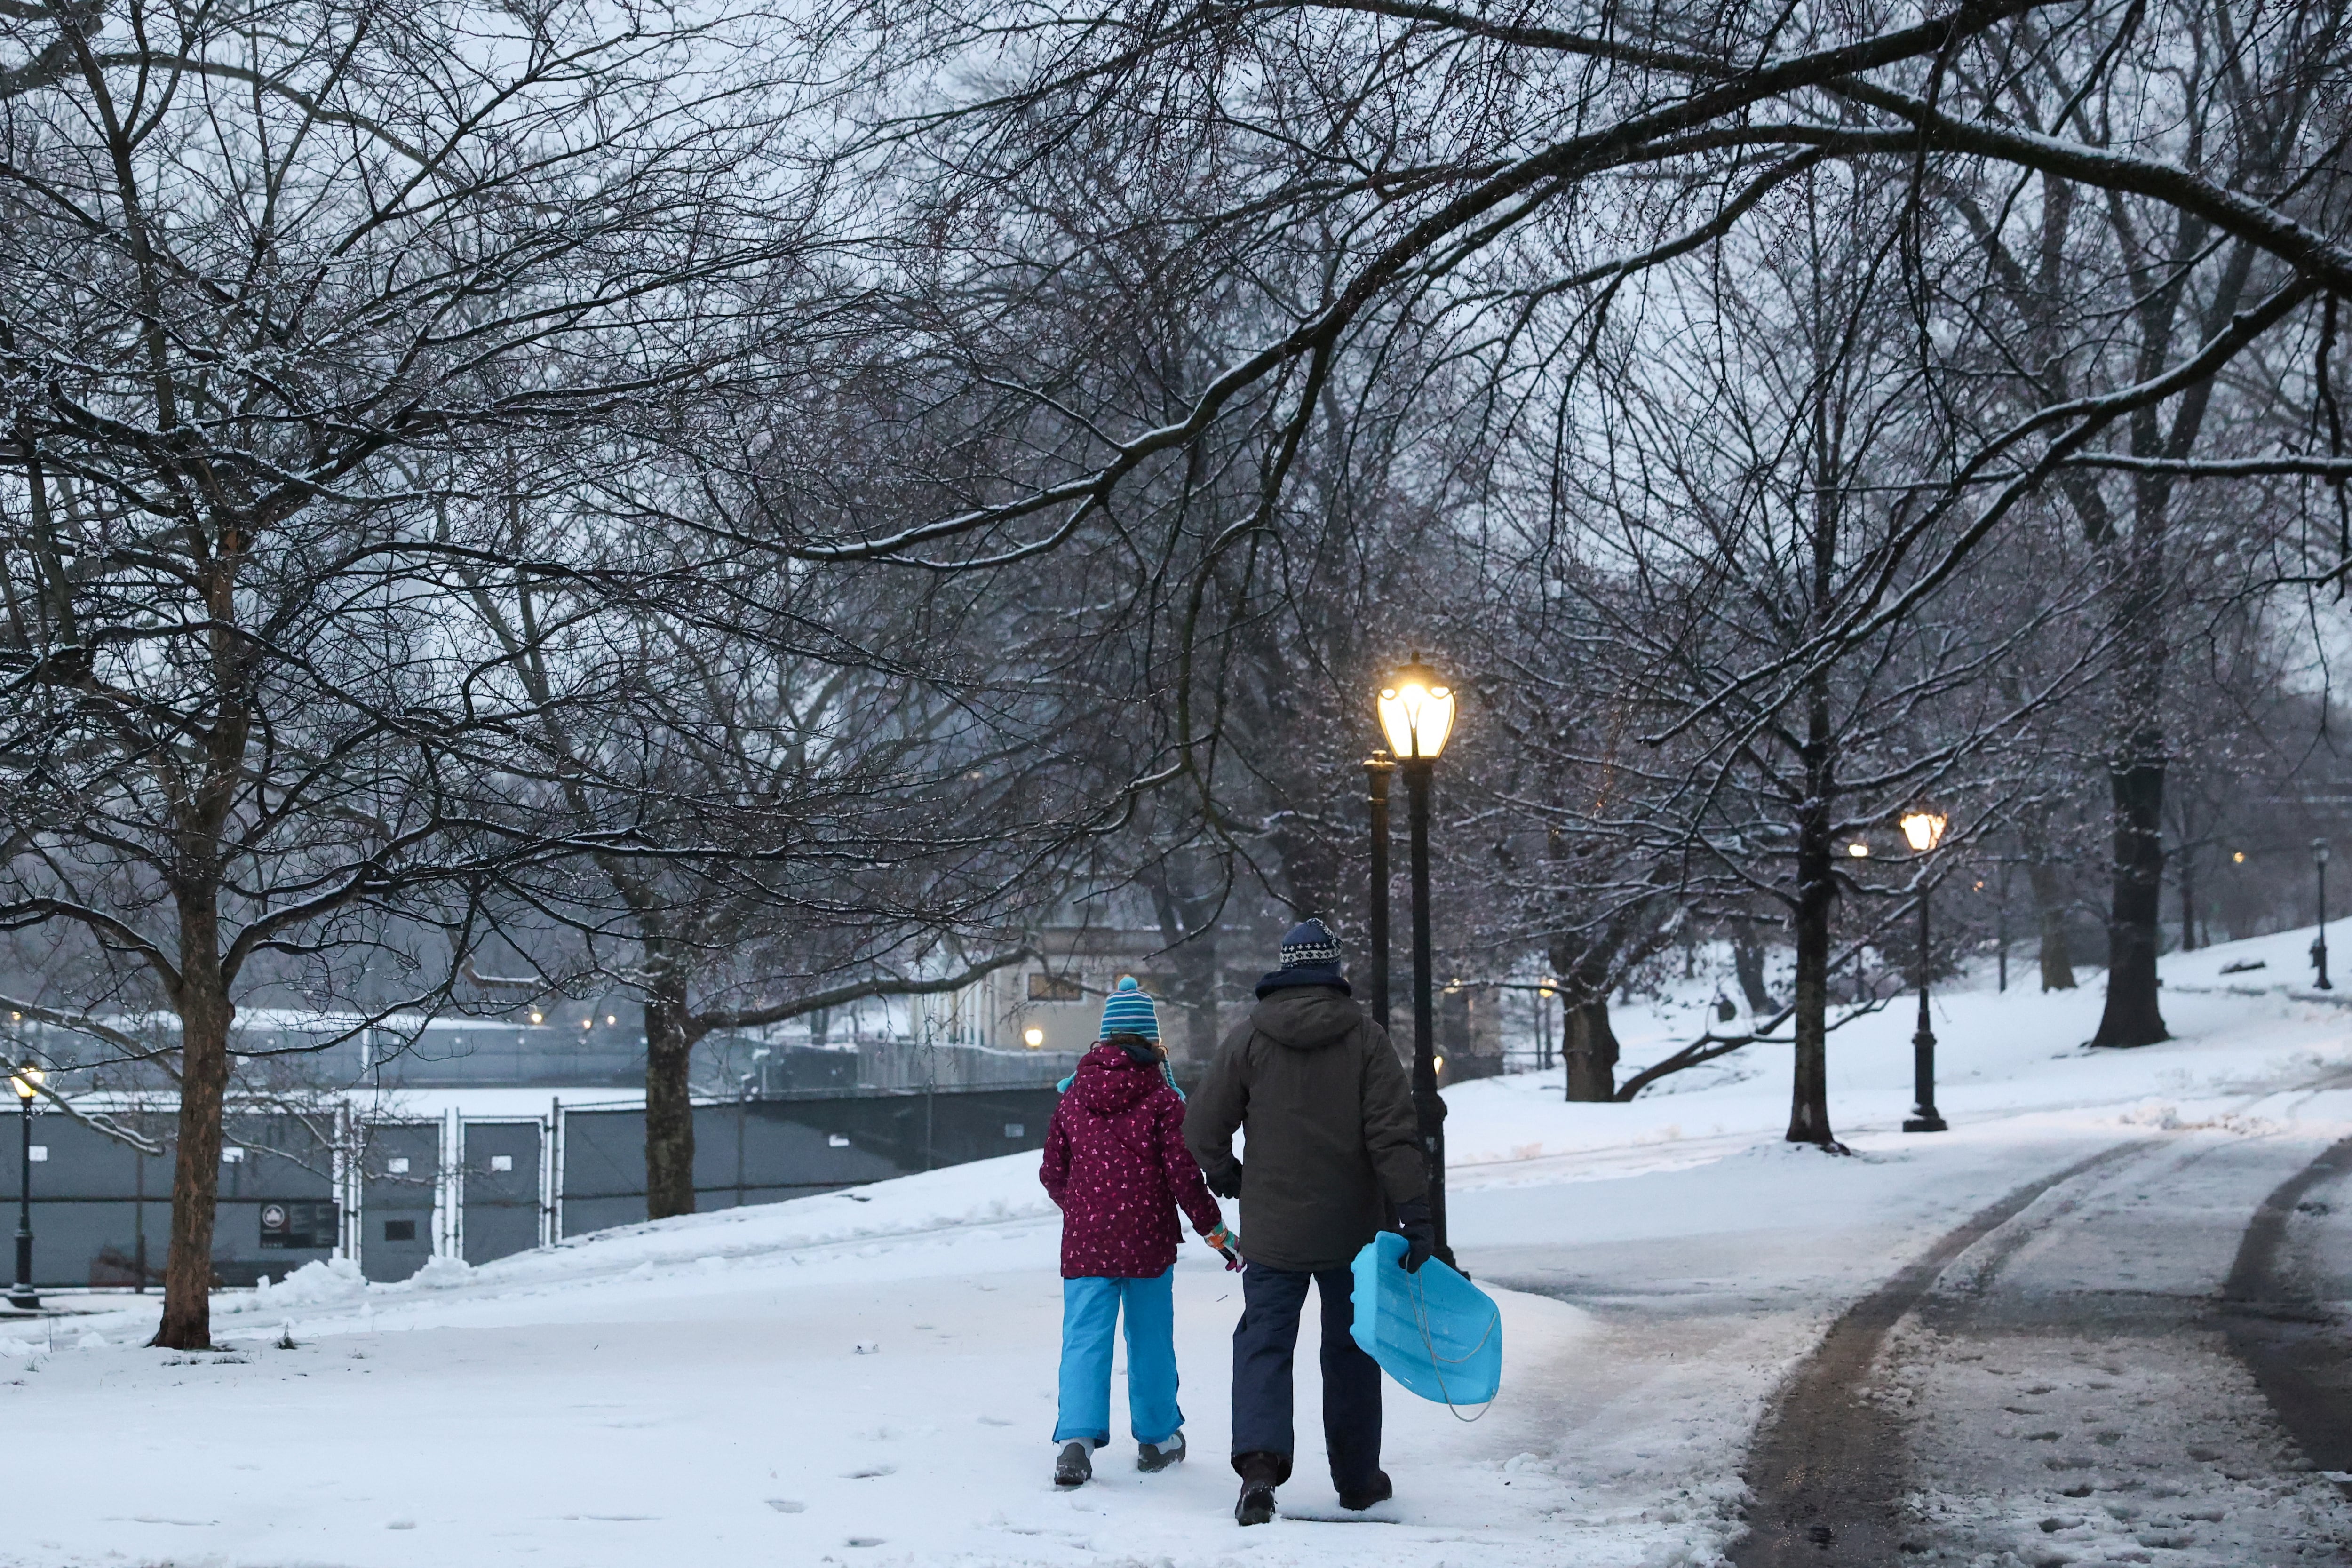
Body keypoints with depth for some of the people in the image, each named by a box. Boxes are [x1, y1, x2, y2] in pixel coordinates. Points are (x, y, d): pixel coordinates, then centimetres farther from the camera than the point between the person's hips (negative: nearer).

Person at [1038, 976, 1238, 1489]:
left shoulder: (1073, 1096, 4)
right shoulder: (1161, 1097, -7)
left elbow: (1053, 1173, 9)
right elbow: (1183, 1173, -11)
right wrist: (1214, 1228, 1)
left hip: (1085, 1240, 2)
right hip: (1148, 1241, -2)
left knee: (1084, 1340, 0)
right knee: (1150, 1340, 12)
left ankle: (1076, 1437, -19)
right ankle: (1156, 1438, 24)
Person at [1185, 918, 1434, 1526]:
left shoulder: (1248, 1040, -3)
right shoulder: (1365, 1037, -5)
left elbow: (1205, 1127, 1)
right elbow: (1393, 1131, -12)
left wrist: (1224, 1176, 21)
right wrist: (1415, 1212, -12)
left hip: (1273, 1227, 0)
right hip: (1352, 1228, 0)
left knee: (1264, 1342, 4)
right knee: (1350, 1349, 13)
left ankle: (1259, 1459, -17)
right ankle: (1358, 1479, 21)